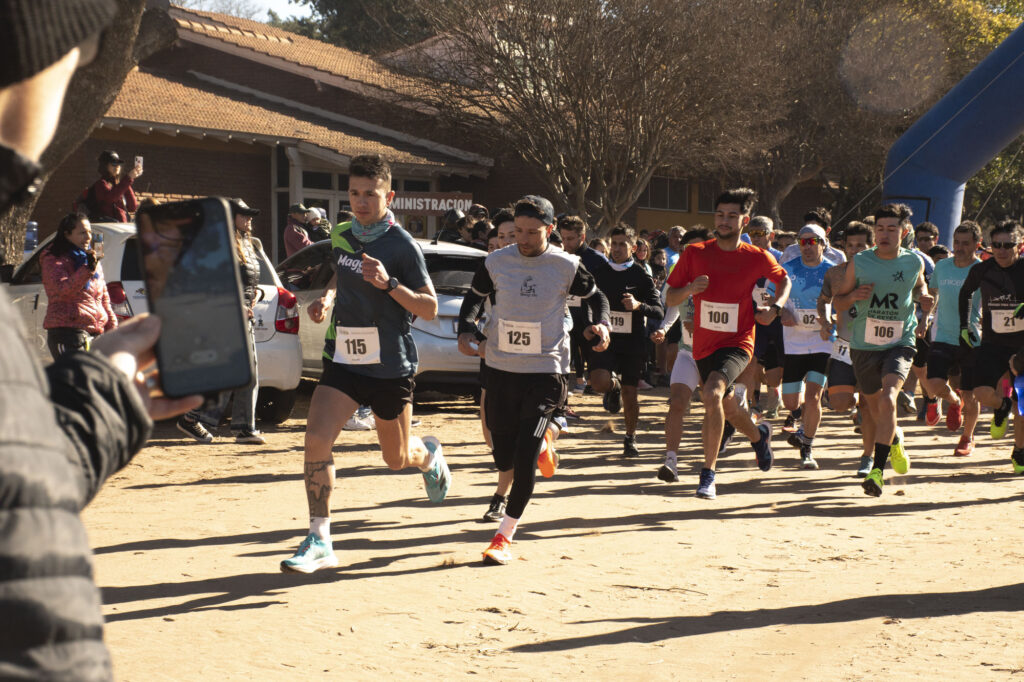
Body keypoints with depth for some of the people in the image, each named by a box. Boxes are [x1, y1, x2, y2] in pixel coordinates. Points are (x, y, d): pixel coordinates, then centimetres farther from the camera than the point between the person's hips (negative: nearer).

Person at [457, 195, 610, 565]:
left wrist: (601, 324, -7)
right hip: (501, 368, 3)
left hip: (545, 370, -3)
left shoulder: (567, 266, -6)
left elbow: (595, 296, 12)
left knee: (524, 458, -13)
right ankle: (541, 440, 44)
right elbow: (474, 297, 15)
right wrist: (466, 330, -3)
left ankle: (505, 536, -2)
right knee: (504, 459, 9)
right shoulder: (496, 262, -2)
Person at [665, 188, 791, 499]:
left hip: (737, 343, -4)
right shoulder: (695, 254, -4)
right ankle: (759, 435, 56)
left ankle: (708, 473, -22)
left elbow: (784, 280, 16)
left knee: (712, 394, -30)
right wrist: (690, 289, -20)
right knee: (727, 408, 21)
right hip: (703, 344, 4)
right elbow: (670, 299, 0)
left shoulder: (757, 258, -5)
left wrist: (775, 306, -3)